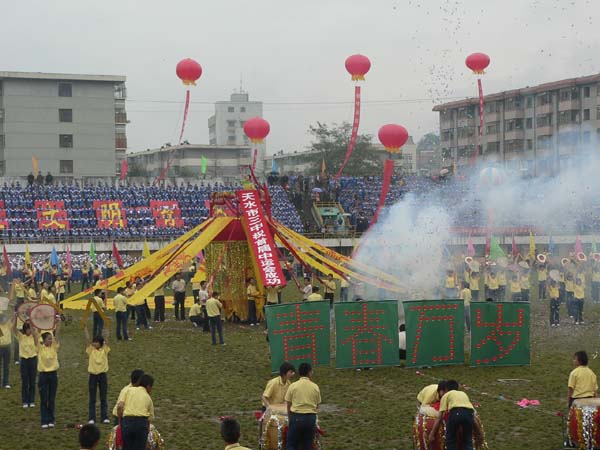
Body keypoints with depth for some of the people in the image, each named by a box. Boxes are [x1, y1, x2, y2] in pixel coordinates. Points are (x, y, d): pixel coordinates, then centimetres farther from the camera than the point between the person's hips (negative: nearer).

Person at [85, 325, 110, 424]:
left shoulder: (105, 349, 0)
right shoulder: (90, 350, 0)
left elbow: (106, 340, -11)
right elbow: (87, 339, -9)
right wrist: (86, 327, -16)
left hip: (103, 375, 0)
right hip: (92, 375, 0)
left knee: (103, 398, 6)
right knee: (92, 399, 4)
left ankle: (104, 417, 9)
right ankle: (91, 418, 6)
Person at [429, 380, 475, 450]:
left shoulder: (446, 395, 27)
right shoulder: (463, 394, 39)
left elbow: (440, 417, 19)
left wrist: (432, 434, 20)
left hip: (456, 412, -3)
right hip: (469, 412, 3)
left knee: (450, 441, 14)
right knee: (468, 442, 16)